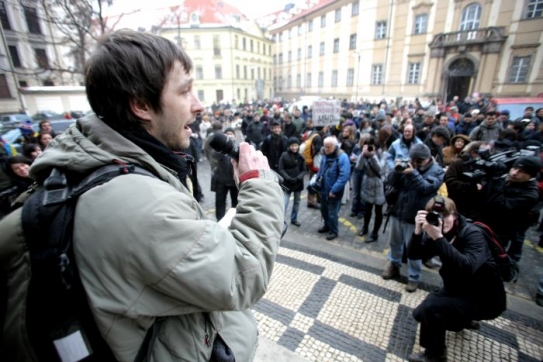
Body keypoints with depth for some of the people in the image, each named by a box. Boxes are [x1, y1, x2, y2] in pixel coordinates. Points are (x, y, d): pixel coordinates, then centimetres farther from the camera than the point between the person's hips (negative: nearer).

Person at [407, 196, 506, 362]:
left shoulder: (473, 234, -25)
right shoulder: (438, 231, -8)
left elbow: (467, 268, -43)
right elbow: (413, 255, -17)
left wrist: (439, 238, -49)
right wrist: (418, 231, -34)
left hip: (485, 299, -7)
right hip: (458, 290, 7)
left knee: (430, 307, -27)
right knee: (420, 314, 8)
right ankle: (463, 319, 33)